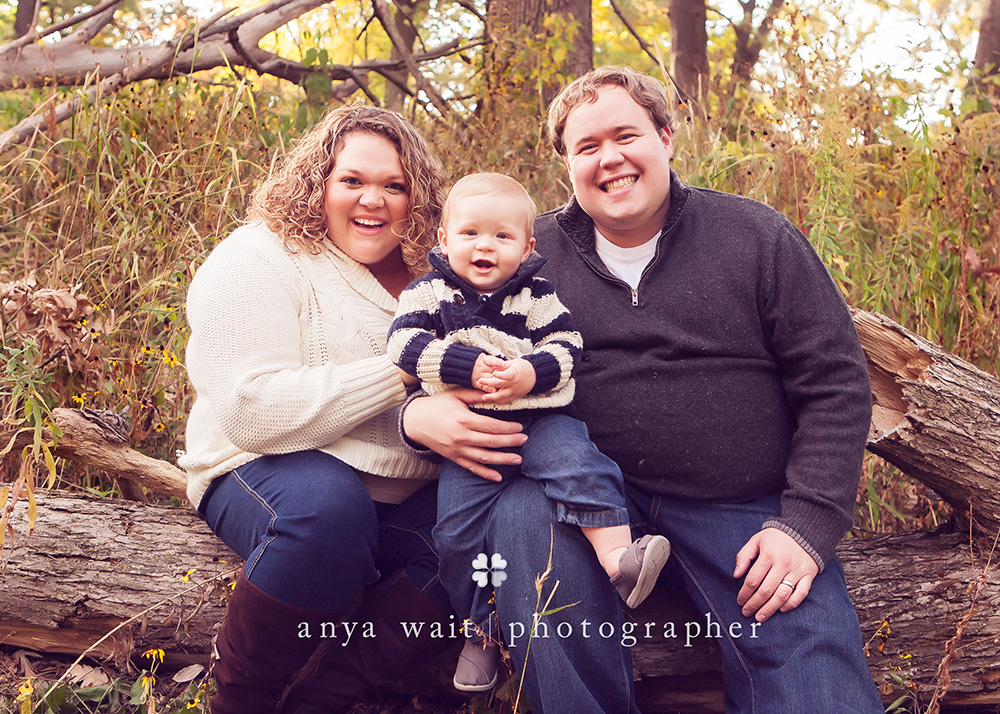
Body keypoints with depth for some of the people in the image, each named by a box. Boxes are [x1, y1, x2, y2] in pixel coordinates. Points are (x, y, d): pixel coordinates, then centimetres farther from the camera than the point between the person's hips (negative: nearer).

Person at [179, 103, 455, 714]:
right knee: (325, 504, -37)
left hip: (402, 499, 5)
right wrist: (401, 370, -23)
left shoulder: (431, 272, 11)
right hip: (269, 475, -5)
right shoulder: (258, 261, -6)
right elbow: (252, 411, -20)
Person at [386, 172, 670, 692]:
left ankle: (619, 556, -34)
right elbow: (404, 342, -8)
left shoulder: (536, 295, 6)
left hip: (540, 418, 0)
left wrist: (531, 372, -21)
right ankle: (481, 627, 11)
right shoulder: (429, 291, 5)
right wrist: (469, 366, -19)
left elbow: (565, 345, 1)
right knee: (456, 527, -6)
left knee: (581, 467, -29)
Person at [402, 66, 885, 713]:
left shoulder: (758, 237, 2)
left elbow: (835, 384, 2)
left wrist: (807, 525, -9)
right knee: (524, 519, -30)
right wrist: (421, 411, -14)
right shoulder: (536, 253, 5)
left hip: (745, 513, -1)